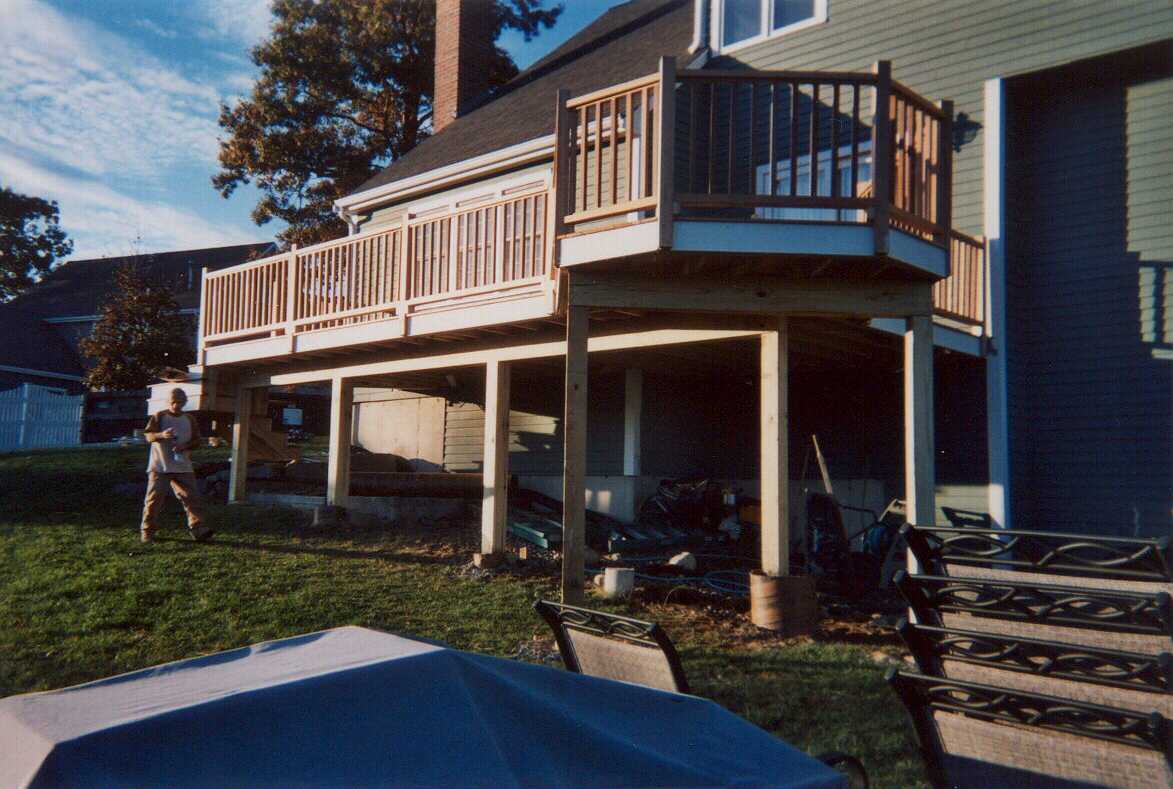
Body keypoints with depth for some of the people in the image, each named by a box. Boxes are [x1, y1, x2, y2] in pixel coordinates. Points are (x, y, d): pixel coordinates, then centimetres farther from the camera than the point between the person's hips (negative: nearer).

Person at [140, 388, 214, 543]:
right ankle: (148, 531, 10)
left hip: (182, 467, 3)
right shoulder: (159, 417, 1)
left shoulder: (190, 419, 10)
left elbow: (196, 440, 11)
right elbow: (148, 435, -5)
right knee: (154, 497, -1)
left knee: (192, 497, -4)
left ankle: (198, 528, -5)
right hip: (159, 466, -2)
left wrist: (185, 445, -9)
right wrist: (161, 435, -25)